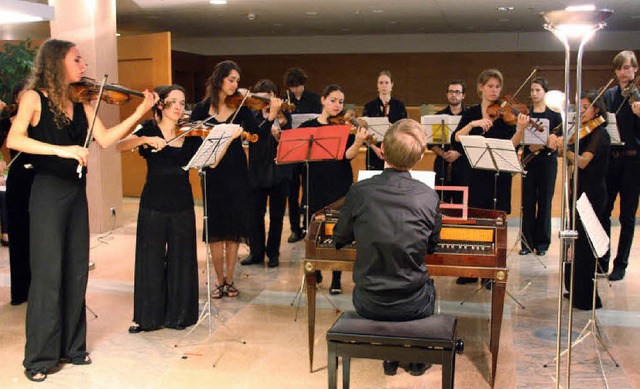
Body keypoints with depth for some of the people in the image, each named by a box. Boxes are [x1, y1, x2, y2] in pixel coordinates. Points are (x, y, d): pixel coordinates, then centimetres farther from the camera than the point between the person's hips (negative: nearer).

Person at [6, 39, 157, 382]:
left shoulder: (81, 102, 9)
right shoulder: (34, 97, -7)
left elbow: (105, 139, 0)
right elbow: (14, 140, -21)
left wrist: (140, 112, -6)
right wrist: (61, 149, -31)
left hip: (76, 193, 6)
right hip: (48, 193, -6)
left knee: (76, 271, 10)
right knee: (48, 273, -4)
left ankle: (71, 346, 22)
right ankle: (39, 357, 8)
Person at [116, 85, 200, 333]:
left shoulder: (190, 135, 7)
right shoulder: (149, 129, 1)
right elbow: (120, 146, -14)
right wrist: (145, 139, -29)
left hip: (182, 205, 2)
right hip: (153, 205, -2)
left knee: (181, 260, 7)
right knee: (150, 260, 3)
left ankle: (178, 314, 19)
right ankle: (148, 317, 16)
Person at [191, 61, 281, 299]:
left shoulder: (241, 108, 1)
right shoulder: (201, 109, 1)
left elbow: (259, 135, -8)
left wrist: (271, 117, -23)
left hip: (236, 173, 1)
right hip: (212, 174, 0)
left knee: (234, 226, 4)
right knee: (215, 227, 3)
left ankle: (229, 280, 16)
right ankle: (220, 281, 15)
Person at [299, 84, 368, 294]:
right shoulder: (307, 127, 5)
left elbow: (348, 156, -14)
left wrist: (358, 142, -31)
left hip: (340, 186, -2)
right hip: (315, 185, 2)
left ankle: (336, 280, 12)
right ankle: (315, 273, 30)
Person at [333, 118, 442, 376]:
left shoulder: (359, 192, -13)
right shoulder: (429, 197, -13)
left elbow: (340, 239, 3)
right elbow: (431, 246, 5)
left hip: (368, 304, 1)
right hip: (412, 306, 0)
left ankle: (390, 356, 39)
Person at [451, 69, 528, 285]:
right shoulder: (471, 113, 6)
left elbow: (511, 144, -12)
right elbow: (455, 139, -7)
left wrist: (521, 129, -29)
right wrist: (473, 124, -20)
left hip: (498, 175, -2)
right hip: (474, 174, 2)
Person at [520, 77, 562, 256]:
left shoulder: (554, 114, 5)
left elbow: (559, 139, 0)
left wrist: (546, 142, -20)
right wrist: (529, 146, -20)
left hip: (547, 161, -1)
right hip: (529, 161, 1)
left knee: (544, 202, 1)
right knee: (528, 202, 0)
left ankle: (542, 242, 10)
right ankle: (527, 242, 8)